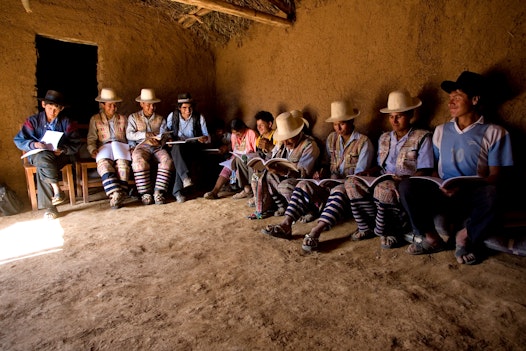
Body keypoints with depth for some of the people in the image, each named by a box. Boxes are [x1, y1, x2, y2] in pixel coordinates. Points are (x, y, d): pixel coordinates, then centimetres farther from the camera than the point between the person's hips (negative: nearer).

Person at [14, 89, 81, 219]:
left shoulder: (67, 122, 4)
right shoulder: (33, 121, 4)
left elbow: (75, 144, 0)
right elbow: (19, 140, 1)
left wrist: (63, 149, -21)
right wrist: (34, 144, -20)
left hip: (61, 155, 0)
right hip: (38, 155, 1)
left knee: (42, 169, -32)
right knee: (44, 158, -38)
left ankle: (49, 206, -29)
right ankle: (56, 189, -34)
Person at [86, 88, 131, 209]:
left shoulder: (123, 118, 26)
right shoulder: (95, 119, 22)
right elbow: (91, 139, 13)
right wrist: (93, 150, -7)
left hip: (121, 147, 1)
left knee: (122, 164, -36)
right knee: (104, 164, -36)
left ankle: (120, 194, -47)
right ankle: (115, 194, -51)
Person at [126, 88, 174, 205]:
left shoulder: (160, 119, 26)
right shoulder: (133, 117, 20)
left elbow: (164, 134, 11)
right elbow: (129, 135, 6)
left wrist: (160, 138, -12)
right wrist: (145, 135, -8)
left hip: (158, 147, 2)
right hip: (142, 146, -1)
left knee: (167, 161, -33)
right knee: (139, 162, -37)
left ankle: (159, 191, -35)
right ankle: (145, 193, -30)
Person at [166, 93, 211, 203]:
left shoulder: (199, 117, 3)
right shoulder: (173, 116, 7)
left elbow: (208, 138, 3)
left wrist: (205, 139, -21)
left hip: (193, 147, -1)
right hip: (177, 147, 1)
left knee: (185, 156, -35)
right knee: (177, 147, -36)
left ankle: (177, 191, -28)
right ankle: (185, 177, -49)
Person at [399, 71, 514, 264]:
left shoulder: (494, 133, 4)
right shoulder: (441, 131, 15)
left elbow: (496, 176, -3)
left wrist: (464, 187, -21)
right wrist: (435, 183, -9)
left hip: (473, 198, -2)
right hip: (443, 196, 3)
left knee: (490, 195, -37)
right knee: (407, 186, -25)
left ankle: (466, 236, -5)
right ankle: (430, 238, -5)